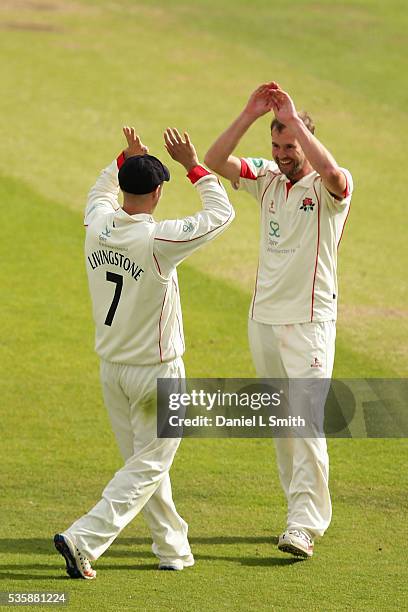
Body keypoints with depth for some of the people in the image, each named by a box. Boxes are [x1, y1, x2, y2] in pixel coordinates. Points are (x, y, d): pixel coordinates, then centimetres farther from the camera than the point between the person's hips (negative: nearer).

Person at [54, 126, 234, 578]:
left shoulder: (97, 226, -5)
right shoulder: (159, 240, -22)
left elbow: (100, 192, 22)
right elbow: (220, 214, -10)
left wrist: (126, 158, 26)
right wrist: (192, 165, -3)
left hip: (111, 369, 7)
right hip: (156, 372, -7)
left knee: (143, 461, 17)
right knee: (149, 466, 1)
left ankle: (173, 548, 26)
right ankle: (83, 539, -12)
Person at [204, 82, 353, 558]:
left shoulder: (329, 189, -9)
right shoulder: (266, 179, 8)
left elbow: (331, 171, -34)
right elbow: (214, 161, -4)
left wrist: (294, 118, -28)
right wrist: (250, 114, -14)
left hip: (310, 322, -6)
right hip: (263, 318, 6)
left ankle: (304, 525, -17)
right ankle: (307, 509, 23)